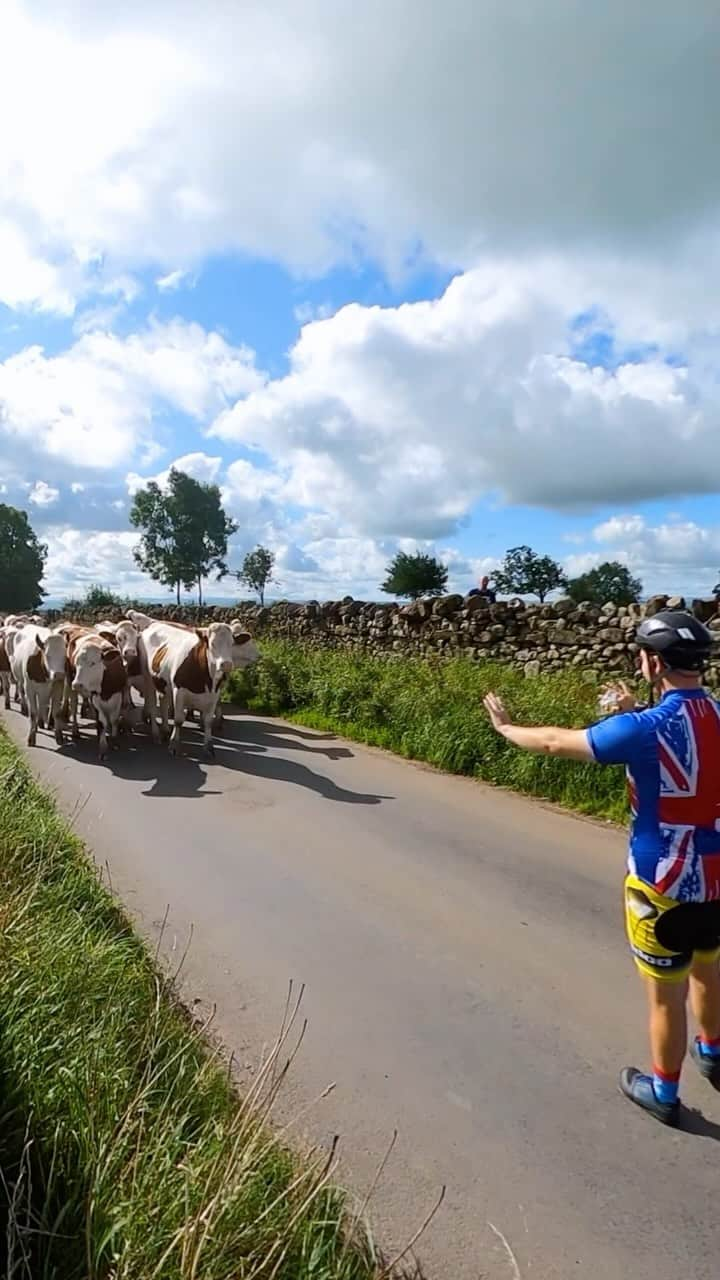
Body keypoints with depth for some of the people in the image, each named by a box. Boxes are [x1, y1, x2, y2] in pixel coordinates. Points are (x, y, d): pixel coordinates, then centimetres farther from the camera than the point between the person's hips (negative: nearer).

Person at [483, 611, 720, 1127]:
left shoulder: (647, 728, -24)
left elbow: (559, 743, -12)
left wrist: (507, 728, 4)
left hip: (665, 883, -6)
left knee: (666, 995, 13)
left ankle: (663, 1092, 33)